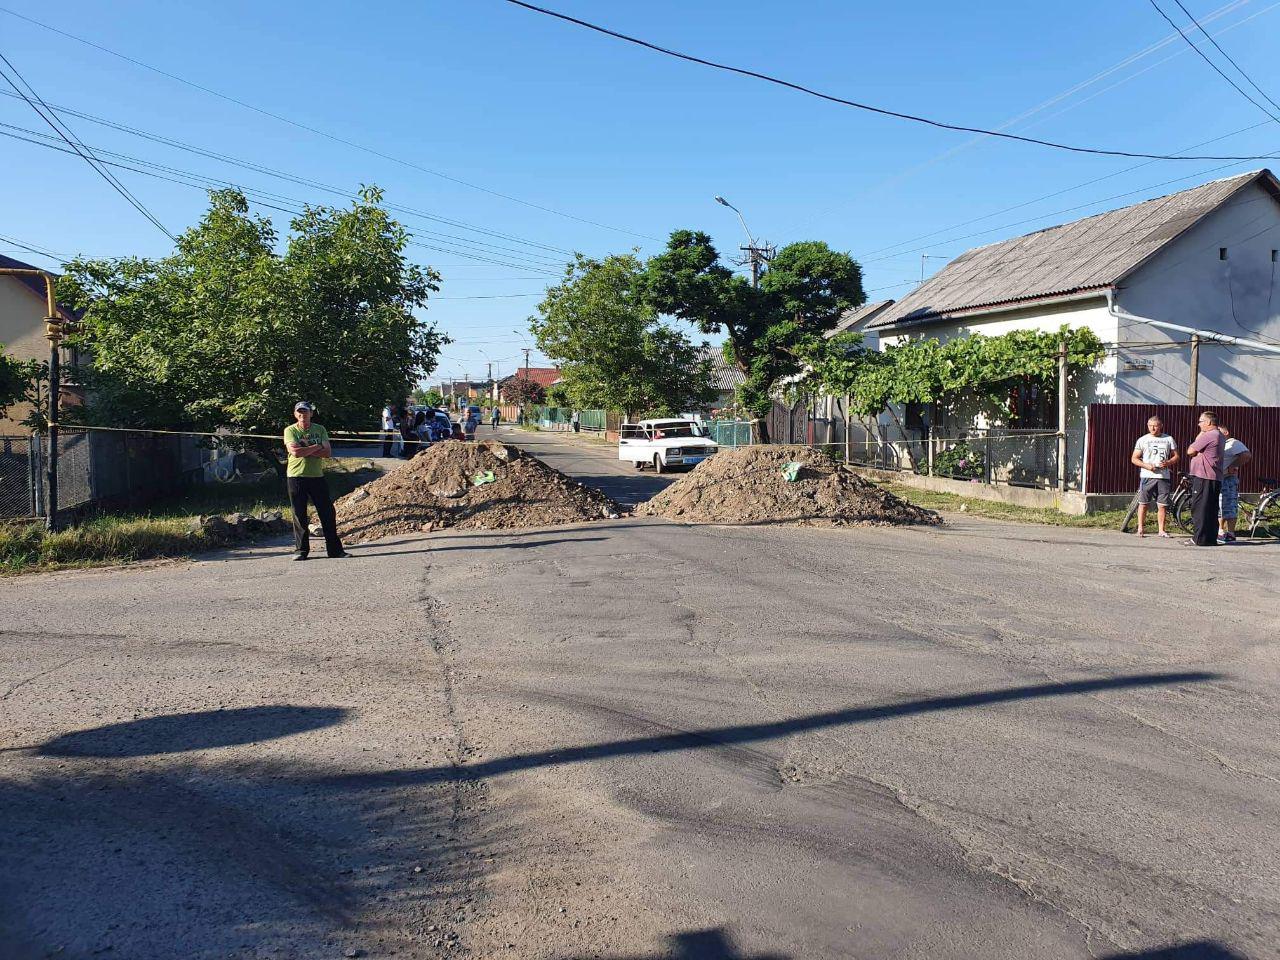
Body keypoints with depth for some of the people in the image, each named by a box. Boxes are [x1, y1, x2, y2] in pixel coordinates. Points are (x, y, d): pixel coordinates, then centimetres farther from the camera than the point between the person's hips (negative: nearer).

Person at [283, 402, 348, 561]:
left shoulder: (320, 429, 8)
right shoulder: (290, 430, 0)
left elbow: (328, 452, -5)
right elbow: (295, 452, -16)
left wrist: (305, 450, -13)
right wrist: (315, 447, -8)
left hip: (317, 476, 2)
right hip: (296, 476, -2)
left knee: (328, 513, 2)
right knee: (299, 515, 1)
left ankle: (334, 549, 9)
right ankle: (301, 550, 11)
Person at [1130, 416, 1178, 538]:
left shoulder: (1168, 439, 11)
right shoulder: (1142, 440, 6)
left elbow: (1176, 456, 13)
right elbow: (1134, 459, 5)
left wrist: (1168, 462, -8)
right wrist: (1146, 465, -12)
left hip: (1163, 476, 1)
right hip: (1147, 476, -1)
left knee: (1162, 505, 1)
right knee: (1143, 503, -1)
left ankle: (1161, 529, 10)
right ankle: (1141, 528, 7)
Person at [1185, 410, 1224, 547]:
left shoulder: (1208, 436, -14)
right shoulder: (1218, 435, 20)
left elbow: (1190, 451, -10)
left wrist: (1198, 438, 1)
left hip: (1204, 478, -10)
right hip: (1215, 478, 10)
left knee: (1200, 508, -7)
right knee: (1211, 510, 12)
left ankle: (1200, 539, -7)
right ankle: (1211, 538, 16)